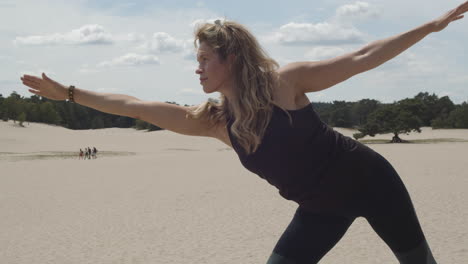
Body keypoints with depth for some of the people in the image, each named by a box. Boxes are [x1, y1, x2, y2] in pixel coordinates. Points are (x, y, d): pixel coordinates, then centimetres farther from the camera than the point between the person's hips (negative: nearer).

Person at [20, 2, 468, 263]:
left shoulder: (285, 81, -19)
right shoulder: (215, 120, -7)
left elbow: (362, 58, -15)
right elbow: (136, 106, -7)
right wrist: (68, 93, -8)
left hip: (365, 177, -4)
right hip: (321, 207, 4)